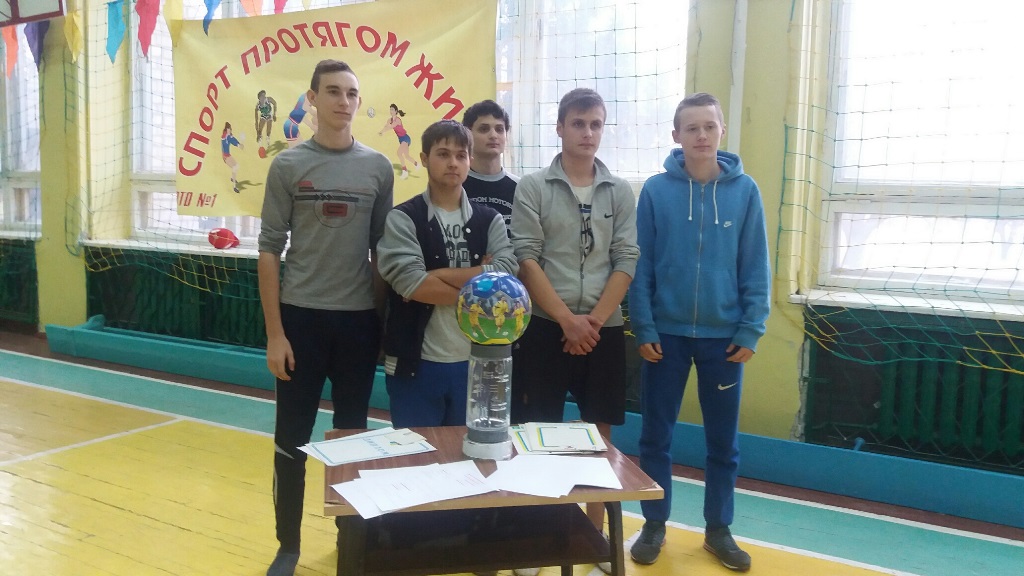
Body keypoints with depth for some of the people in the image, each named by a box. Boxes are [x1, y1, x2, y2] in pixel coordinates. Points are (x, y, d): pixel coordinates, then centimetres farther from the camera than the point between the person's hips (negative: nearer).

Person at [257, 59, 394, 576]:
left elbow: (382, 250, 8)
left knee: (352, 435, 12)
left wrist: (383, 316, 4)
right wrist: (274, 332, -6)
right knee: (291, 440, 6)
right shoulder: (288, 166, 0)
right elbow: (269, 251, -1)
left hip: (359, 319, 1)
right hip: (301, 317, -1)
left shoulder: (378, 168, 4)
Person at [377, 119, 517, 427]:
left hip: (475, 362, 3)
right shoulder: (402, 218, -3)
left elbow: (506, 274, -10)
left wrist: (436, 276, -16)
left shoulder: (490, 219, 7)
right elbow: (409, 282, -18)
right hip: (416, 362, -3)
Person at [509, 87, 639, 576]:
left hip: (604, 330, 3)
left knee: (600, 432, 10)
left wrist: (594, 321, -9)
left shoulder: (620, 192, 7)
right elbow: (526, 260, -7)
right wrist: (568, 320, -12)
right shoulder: (532, 187, 0)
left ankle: (595, 531, 25)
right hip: (545, 328, -2)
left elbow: (626, 261, 2)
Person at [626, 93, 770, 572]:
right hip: (666, 332, 0)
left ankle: (718, 529, 29)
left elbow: (756, 269, 0)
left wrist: (750, 332, -5)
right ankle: (654, 525, 26)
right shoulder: (656, 190, -4)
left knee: (723, 440, 12)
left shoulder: (745, 191, -1)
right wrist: (643, 328, -7)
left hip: (724, 335, 1)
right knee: (655, 436, 9)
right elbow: (640, 266, -3)